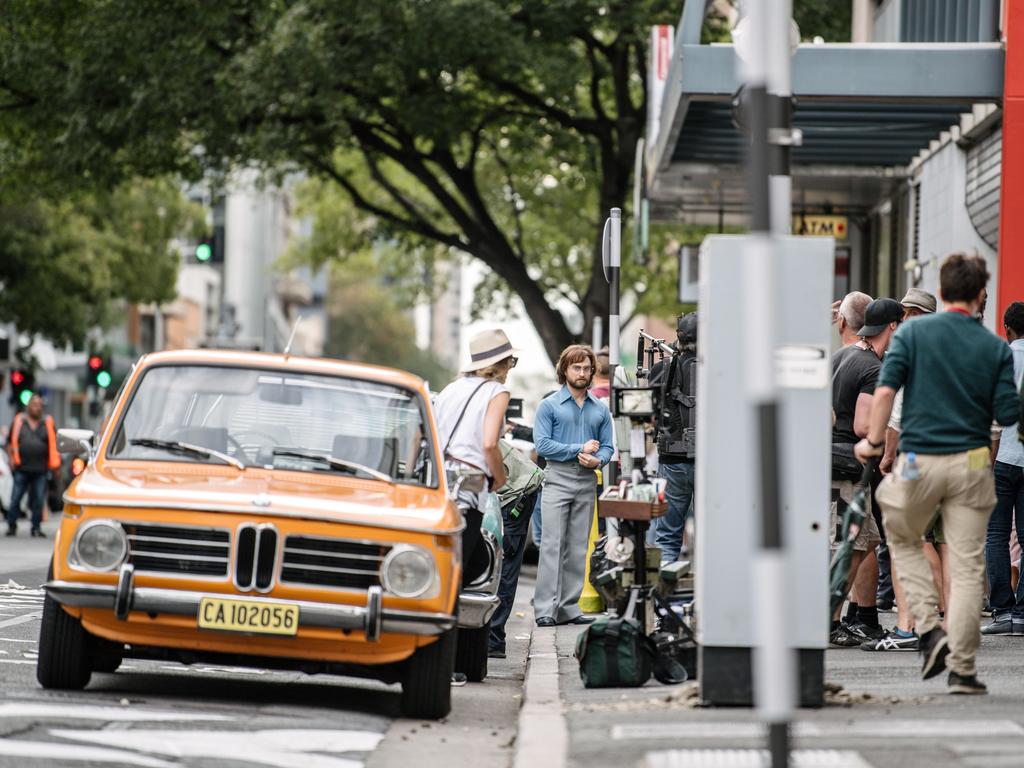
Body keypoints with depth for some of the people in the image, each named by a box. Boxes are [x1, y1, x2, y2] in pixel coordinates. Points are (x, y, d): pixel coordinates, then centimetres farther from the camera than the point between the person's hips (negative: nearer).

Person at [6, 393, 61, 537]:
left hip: (41, 470, 0)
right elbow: (10, 442, 12)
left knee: (38, 501, 2)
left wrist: (53, 464, 3)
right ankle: (11, 526, 7)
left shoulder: (48, 423, 9)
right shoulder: (19, 421, 8)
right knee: (15, 499, -2)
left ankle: (36, 527, 9)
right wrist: (11, 457, -1)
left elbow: (54, 444, 11)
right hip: (22, 469, 0)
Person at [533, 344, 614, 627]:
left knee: (578, 548, 5)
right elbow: (542, 444, -8)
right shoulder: (549, 406, 2)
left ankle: (569, 608, 9)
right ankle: (546, 608, -13)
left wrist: (597, 460, -12)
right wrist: (579, 449, -11)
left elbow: (607, 446, 11)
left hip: (587, 482, 4)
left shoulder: (600, 410, 14)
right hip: (558, 479, -4)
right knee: (552, 545, -10)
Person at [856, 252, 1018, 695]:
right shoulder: (995, 348, 1)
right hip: (971, 463, 0)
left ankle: (930, 629, 7)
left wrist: (874, 442, -1)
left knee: (902, 540, 24)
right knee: (967, 566, 3)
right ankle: (961, 669, 1)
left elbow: (885, 390, -10)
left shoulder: (913, 333, -2)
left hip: (919, 461, 0)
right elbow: (1007, 414, -2)